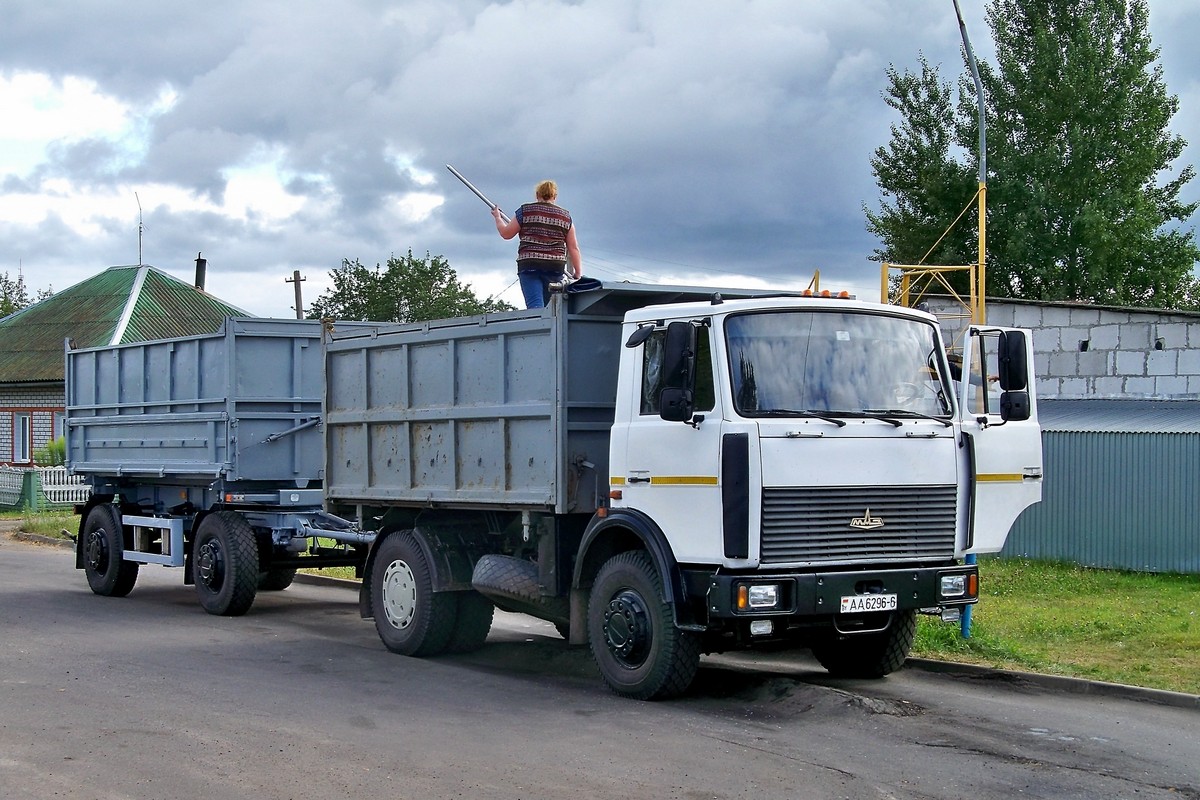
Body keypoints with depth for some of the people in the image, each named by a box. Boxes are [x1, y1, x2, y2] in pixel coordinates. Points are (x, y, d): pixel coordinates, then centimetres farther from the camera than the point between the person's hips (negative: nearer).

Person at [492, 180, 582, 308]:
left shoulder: (525, 211, 6)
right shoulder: (566, 216, 12)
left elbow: (506, 234, 13)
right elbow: (574, 248, 9)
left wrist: (497, 217, 31)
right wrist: (578, 273, 13)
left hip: (530, 264, -2)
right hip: (556, 266, 2)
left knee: (535, 305, -13)